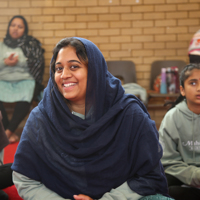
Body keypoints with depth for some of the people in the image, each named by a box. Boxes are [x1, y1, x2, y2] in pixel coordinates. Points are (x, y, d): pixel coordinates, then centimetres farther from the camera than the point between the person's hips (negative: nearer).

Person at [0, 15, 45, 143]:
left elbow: (37, 63, 1)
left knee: (24, 101, -36)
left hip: (25, 80, -2)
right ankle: (11, 133, -17)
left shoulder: (31, 44, 10)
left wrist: (19, 61, -10)